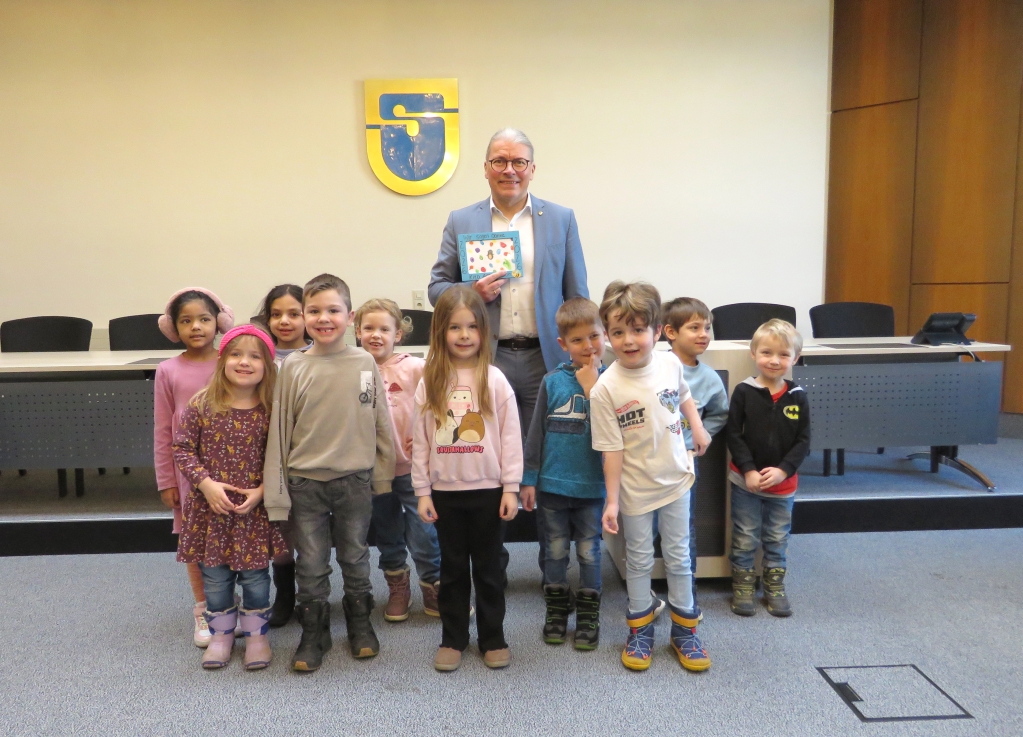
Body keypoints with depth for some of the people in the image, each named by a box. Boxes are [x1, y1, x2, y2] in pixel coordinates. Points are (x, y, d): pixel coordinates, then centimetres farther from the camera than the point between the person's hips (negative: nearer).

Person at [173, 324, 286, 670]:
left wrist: (261, 490, -13)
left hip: (255, 509, 0)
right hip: (210, 506, 1)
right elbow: (183, 447, -3)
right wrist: (205, 483, -14)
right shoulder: (202, 405, -8)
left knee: (254, 575, 10)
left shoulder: (270, 411, -8)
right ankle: (221, 634, 33)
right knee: (214, 576, 13)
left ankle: (257, 635, 29)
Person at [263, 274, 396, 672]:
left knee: (355, 557, 16)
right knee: (310, 564, 10)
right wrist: (276, 489, -3)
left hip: (355, 479, 1)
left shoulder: (364, 362, -4)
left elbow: (380, 422, 3)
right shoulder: (293, 367, -5)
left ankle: (360, 623, 35)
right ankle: (313, 632, 28)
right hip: (306, 481, 0)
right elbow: (279, 429, -3)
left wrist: (382, 475, 4)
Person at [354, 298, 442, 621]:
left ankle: (433, 587, 24)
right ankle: (397, 587, 37)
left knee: (423, 535, 2)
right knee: (387, 536, 18)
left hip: (411, 466, -3)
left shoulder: (415, 368, -10)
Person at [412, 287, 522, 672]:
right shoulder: (430, 381, -1)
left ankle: (493, 638, 26)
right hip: (445, 490, 1)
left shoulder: (494, 379, -5)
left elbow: (510, 436, -4)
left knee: (489, 567, 11)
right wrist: (422, 490, -1)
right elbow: (420, 439, 1)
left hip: (488, 489, -1)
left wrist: (511, 487, -7)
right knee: (452, 568, 14)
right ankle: (452, 638, 27)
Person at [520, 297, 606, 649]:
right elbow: (536, 433, 1)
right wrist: (528, 479, 1)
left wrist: (592, 388, -20)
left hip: (592, 486, -1)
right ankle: (556, 611, 31)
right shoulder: (553, 381, -3)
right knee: (556, 551, 14)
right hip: (552, 485, 1)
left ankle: (588, 616, 27)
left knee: (589, 552, 12)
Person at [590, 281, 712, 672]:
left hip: (675, 479, 3)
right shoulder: (605, 389, -21)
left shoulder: (670, 364, -10)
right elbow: (612, 450, -17)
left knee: (678, 556, 15)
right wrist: (612, 501, -15)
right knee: (639, 560, 13)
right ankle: (640, 630, 32)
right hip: (635, 489, -3)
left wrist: (698, 428, 5)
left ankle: (685, 629, 32)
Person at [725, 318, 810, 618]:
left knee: (777, 539, 18)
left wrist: (783, 470, -16)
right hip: (746, 481, -2)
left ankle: (775, 586, 34)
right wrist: (748, 470, -17)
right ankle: (742, 586, 27)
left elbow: (803, 440, -4)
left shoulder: (797, 397, -5)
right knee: (745, 539, 12)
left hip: (783, 483, 2)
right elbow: (733, 434, -10)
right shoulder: (744, 392, -11)